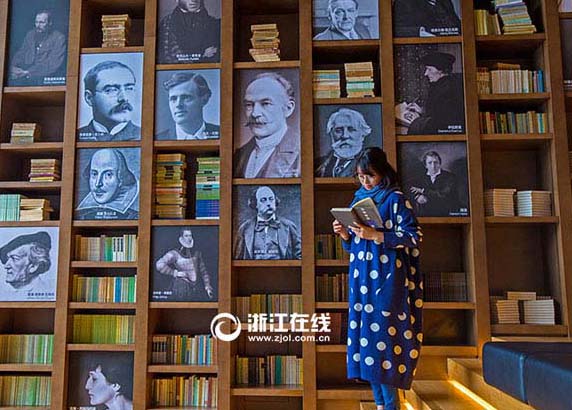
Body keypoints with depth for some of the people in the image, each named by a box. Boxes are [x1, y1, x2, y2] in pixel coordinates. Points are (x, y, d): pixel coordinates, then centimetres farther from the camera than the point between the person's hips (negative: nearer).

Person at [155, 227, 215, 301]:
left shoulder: (197, 253, 11)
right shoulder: (174, 253, -5)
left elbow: (203, 271, 17)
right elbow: (159, 265, -15)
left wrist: (207, 287, 9)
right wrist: (175, 273, -14)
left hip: (196, 291, 5)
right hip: (180, 292, -4)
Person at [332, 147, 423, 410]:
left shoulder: (395, 198, -3)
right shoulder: (358, 199, 15)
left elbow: (414, 236, -10)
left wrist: (375, 235, -19)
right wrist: (344, 234, -3)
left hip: (386, 279, -6)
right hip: (361, 279, 6)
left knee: (381, 334, -9)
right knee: (364, 335, 5)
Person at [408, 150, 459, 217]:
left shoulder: (450, 177, 1)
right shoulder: (421, 179, 12)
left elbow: (445, 194, -11)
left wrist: (424, 191, -8)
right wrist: (418, 197, -13)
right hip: (425, 216, 3)